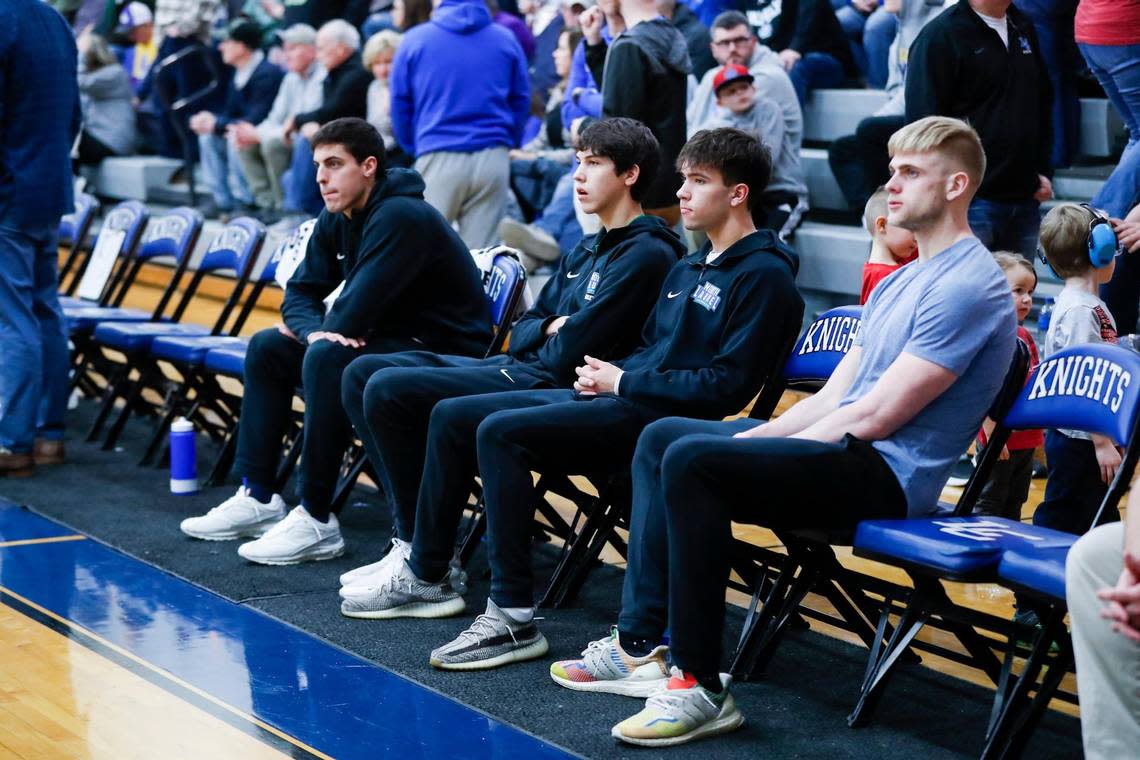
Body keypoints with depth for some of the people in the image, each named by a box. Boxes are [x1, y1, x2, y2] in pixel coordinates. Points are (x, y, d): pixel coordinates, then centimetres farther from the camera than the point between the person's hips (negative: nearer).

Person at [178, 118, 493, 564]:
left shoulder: (400, 217, -23)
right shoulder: (337, 220, 5)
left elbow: (353, 315, -27)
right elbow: (300, 292, 8)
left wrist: (315, 333, -6)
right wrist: (315, 329, -15)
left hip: (445, 352, -10)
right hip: (388, 340, 10)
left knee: (327, 358, -32)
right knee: (266, 348, 9)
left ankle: (316, 522, -24)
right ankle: (257, 497, 11)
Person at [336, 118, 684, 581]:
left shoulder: (646, 255, -12)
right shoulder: (587, 250, 19)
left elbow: (567, 353, -19)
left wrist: (550, 335, 2)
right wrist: (548, 328, -3)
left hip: (554, 387, -10)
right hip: (520, 366, 10)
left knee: (387, 389, -20)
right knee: (363, 373, 5)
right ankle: (411, 538, -1)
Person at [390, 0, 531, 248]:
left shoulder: (414, 39, 4)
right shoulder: (506, 39, 8)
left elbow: (400, 102, 7)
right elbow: (520, 101, 12)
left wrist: (413, 149, 19)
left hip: (438, 159, -1)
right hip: (493, 160, 1)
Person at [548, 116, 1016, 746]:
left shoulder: (969, 285, -14)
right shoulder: (900, 282, 19)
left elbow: (876, 415, -19)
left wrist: (754, 450, -12)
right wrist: (751, 440, 2)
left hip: (886, 474, -11)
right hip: (844, 448, 11)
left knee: (691, 461, -27)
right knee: (662, 437, 14)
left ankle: (701, 688, -24)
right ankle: (643, 643, 6)